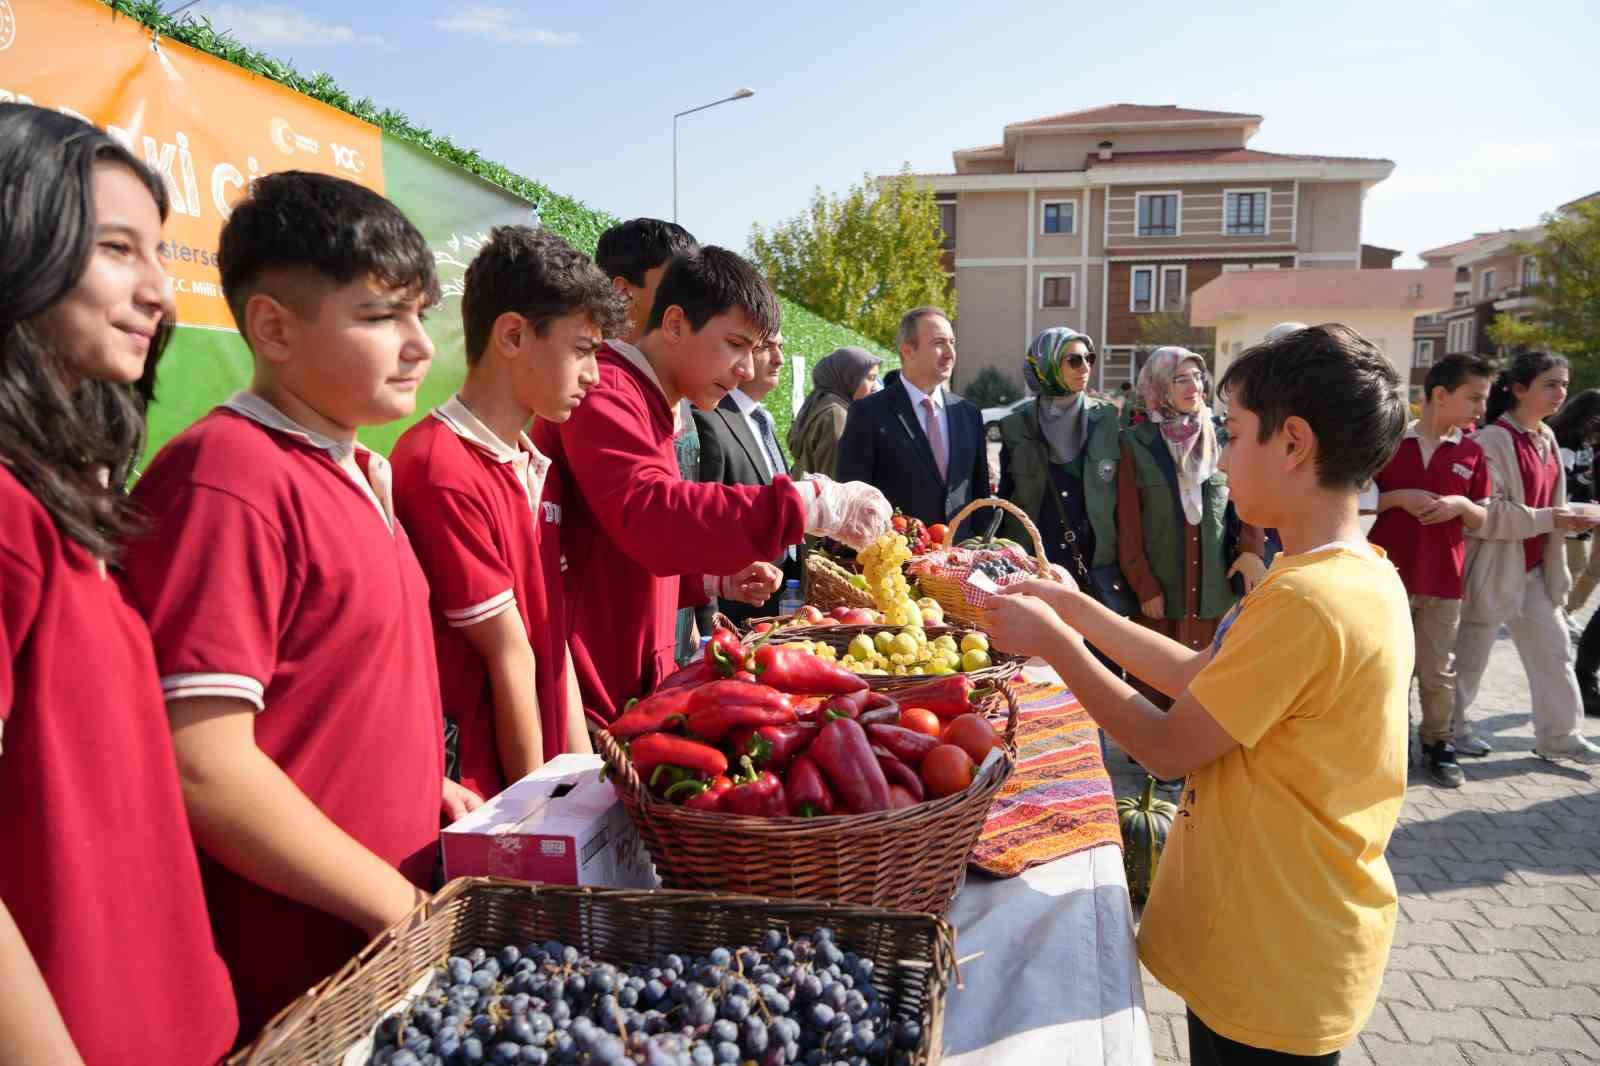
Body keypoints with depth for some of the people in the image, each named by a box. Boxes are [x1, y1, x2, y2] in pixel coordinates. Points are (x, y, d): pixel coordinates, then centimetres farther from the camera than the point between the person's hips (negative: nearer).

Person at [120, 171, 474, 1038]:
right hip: (291, 982, -8)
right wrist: (403, 905, -16)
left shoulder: (354, 472, 7)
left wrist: (421, 784, 5)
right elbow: (205, 770, -24)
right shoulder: (230, 479, -21)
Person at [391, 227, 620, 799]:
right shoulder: (443, 469, -20)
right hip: (470, 787, -8)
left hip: (546, 770, 8)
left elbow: (552, 635, 6)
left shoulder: (539, 468, 8)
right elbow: (508, 654, -16)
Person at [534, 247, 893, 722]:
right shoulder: (602, 395, -15)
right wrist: (811, 503, -32)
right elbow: (650, 517, -33)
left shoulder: (648, 407, 17)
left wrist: (716, 581, 7)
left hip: (633, 687, 9)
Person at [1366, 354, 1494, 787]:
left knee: (1438, 670, 9)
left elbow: (1482, 521, 10)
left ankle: (1437, 743, 24)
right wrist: (1399, 497, -16)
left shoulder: (1472, 453, 6)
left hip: (1442, 581, 2)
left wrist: (1462, 504, -11)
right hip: (1385, 576, -2)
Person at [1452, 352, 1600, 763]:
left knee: (1554, 649, 12)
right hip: (1493, 569, -8)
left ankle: (1559, 735, 23)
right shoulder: (1493, 440, -18)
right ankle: (1450, 727, 22)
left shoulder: (1547, 439, 9)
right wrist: (1549, 520, -24)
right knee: (1470, 654, 6)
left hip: (1534, 570, 8)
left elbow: (1547, 502, 18)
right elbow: (1485, 513, -23)